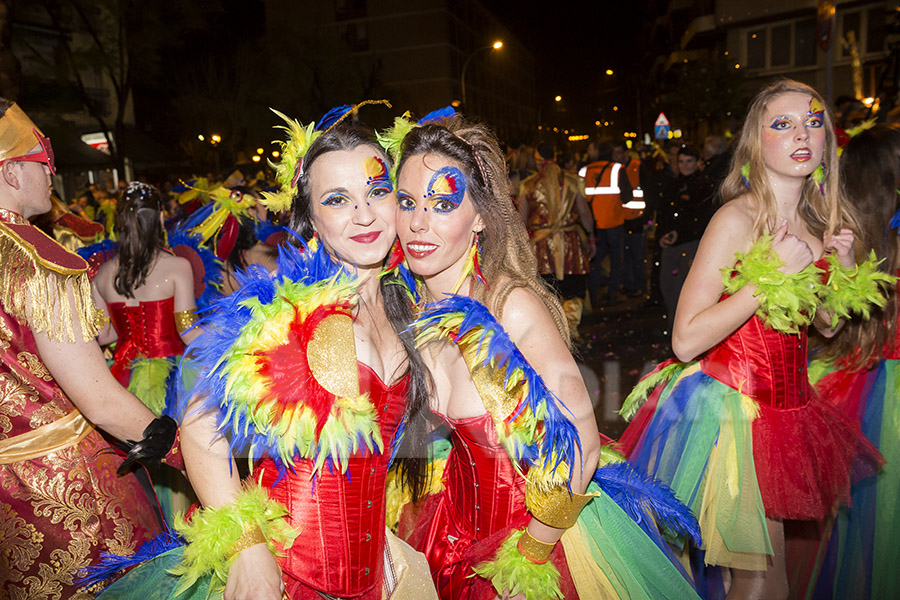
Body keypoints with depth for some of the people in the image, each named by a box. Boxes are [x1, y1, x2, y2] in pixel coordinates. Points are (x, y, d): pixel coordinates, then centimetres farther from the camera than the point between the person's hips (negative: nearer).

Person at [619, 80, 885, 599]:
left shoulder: (818, 218, 6)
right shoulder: (739, 219, -17)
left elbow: (828, 323, 17)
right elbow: (686, 341, -24)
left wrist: (843, 264, 0)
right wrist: (773, 276, -25)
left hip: (788, 405, 7)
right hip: (730, 405, -7)